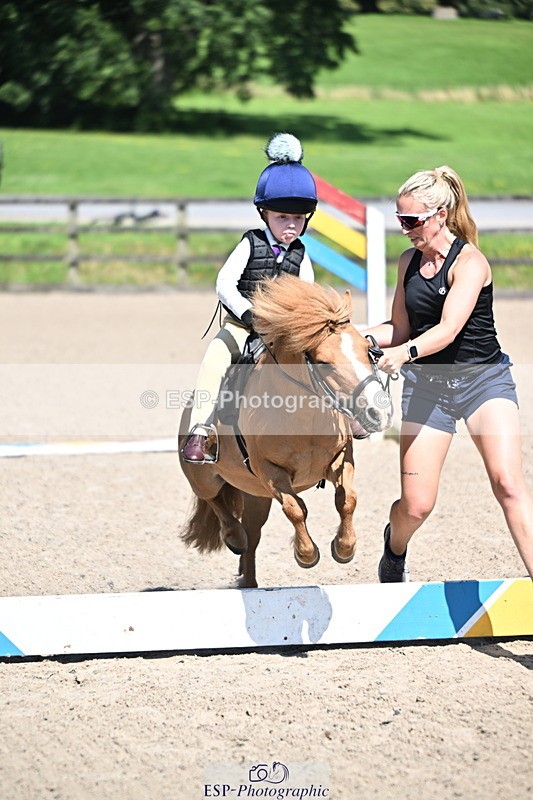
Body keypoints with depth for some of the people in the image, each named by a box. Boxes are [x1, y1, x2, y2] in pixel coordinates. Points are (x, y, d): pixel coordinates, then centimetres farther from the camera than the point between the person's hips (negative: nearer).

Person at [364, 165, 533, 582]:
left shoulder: (470, 262, -14)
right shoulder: (409, 261, 6)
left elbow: (447, 330, -27)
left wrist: (405, 353, -43)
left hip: (483, 379, -4)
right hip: (427, 385, 4)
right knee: (416, 505, 1)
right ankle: (395, 546, 36)